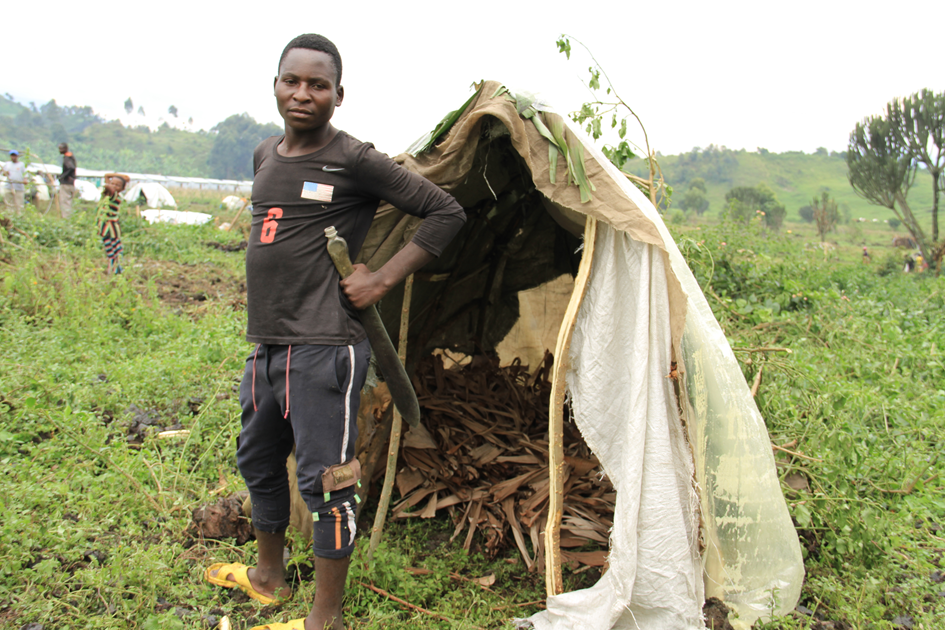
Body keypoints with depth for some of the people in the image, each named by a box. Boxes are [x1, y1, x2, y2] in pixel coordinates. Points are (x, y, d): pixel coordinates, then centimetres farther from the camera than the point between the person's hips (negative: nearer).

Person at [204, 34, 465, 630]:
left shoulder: (355, 160, -10)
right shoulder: (264, 157, 12)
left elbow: (446, 212, -9)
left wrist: (383, 279, -13)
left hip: (324, 349, -8)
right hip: (267, 344, 9)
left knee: (325, 480, -1)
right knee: (259, 462, 22)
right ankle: (269, 576, 43)